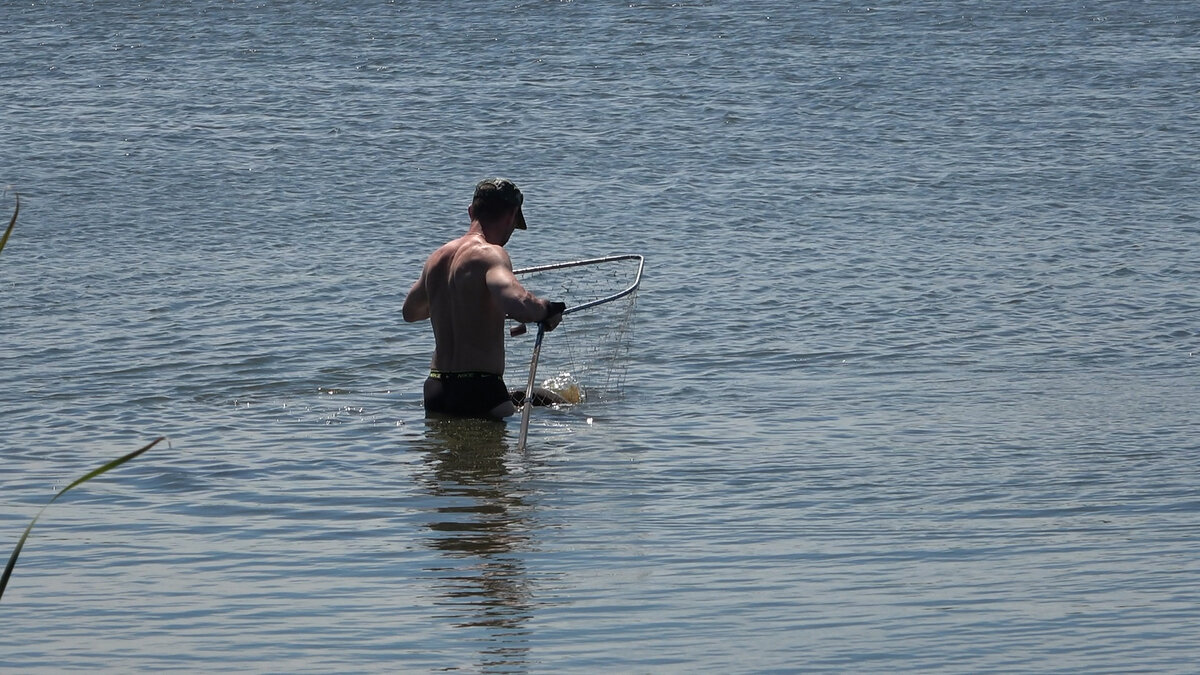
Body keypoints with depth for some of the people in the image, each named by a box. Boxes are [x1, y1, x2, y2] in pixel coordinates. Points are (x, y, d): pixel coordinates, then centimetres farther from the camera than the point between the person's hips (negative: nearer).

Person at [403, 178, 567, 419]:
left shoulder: (437, 258, 14)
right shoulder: (490, 254, -11)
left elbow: (410, 311, 33)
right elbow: (518, 305, -29)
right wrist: (549, 309, -8)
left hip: (435, 391, 8)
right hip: (479, 391, -8)